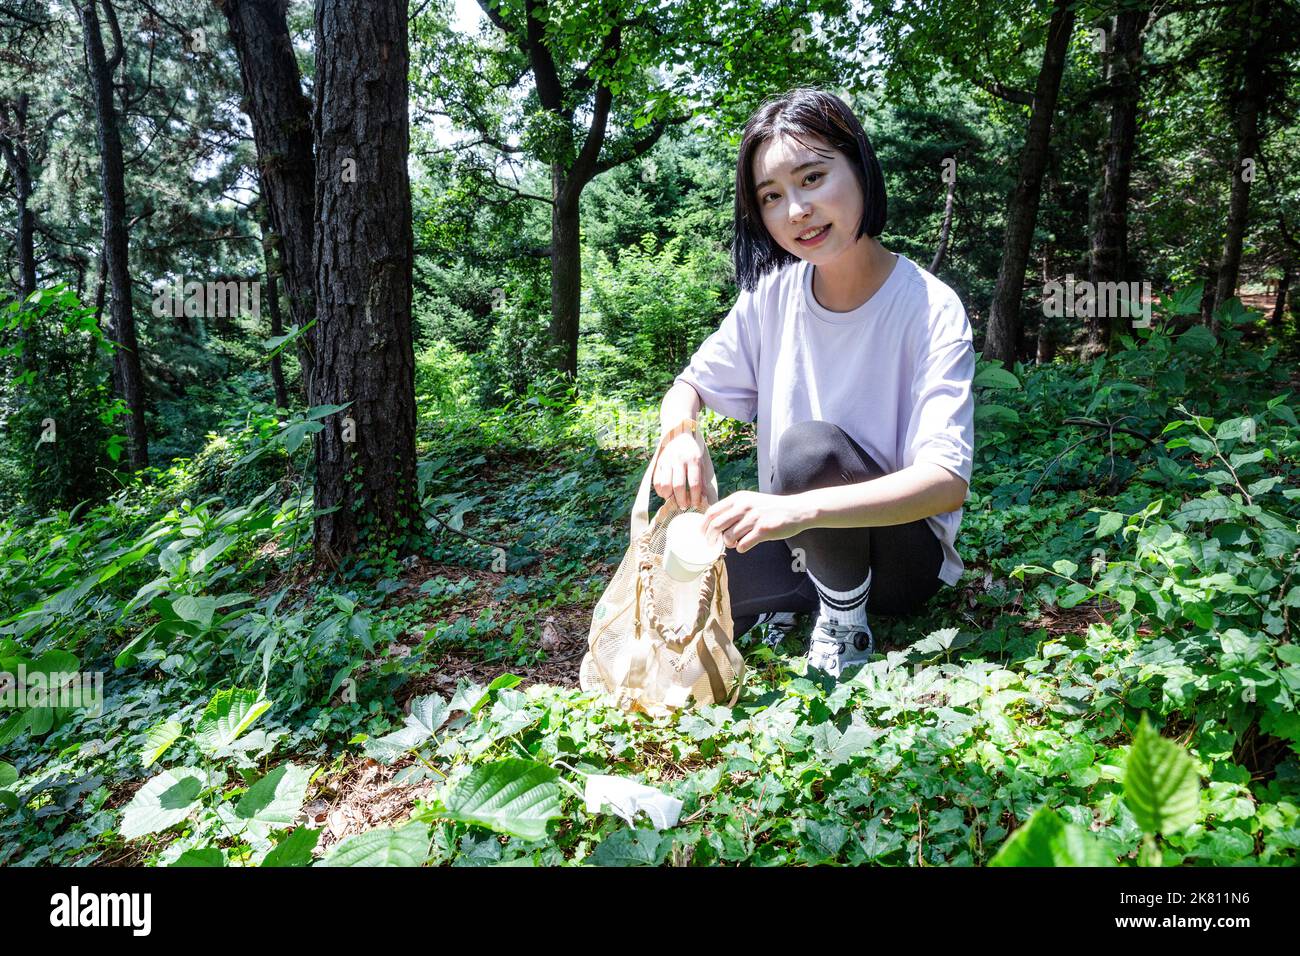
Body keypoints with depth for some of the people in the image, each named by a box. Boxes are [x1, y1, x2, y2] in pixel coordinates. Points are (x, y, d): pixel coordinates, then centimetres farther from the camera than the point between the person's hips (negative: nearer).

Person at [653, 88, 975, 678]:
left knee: (808, 446, -33)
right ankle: (799, 608, 8)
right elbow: (690, 386, 2)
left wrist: (804, 508, -45)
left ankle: (846, 631, -10)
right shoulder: (773, 294, -6)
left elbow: (947, 481, -29)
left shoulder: (930, 309, -20)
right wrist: (679, 435, -23)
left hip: (906, 552, -3)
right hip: (803, 545, 4)